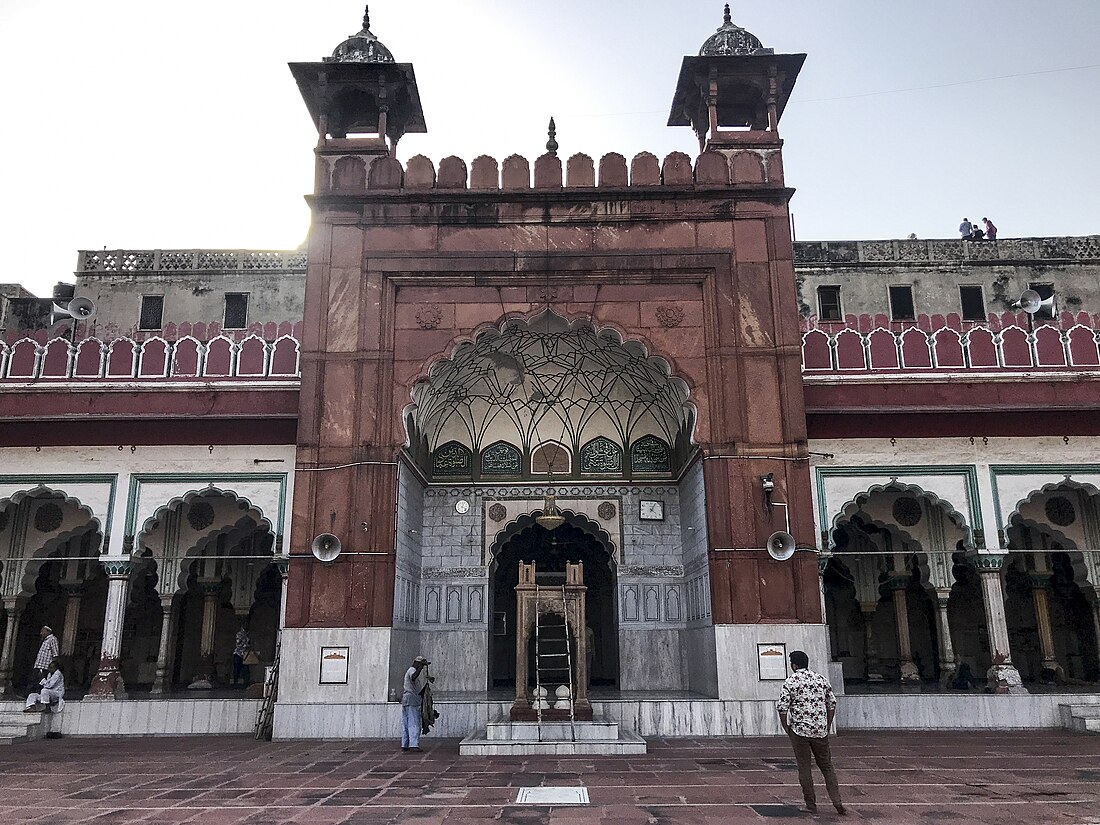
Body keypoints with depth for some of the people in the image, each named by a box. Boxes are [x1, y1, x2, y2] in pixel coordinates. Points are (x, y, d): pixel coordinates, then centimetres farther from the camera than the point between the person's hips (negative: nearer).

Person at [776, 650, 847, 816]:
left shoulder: (790, 682, -8)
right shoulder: (822, 679, 5)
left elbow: (782, 708, -11)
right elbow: (832, 704, 9)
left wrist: (787, 728, 2)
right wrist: (827, 726, 17)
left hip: (799, 730, -3)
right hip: (820, 730, 4)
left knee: (804, 768, 6)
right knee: (827, 766, 14)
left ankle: (811, 805, 11)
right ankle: (837, 801, 3)